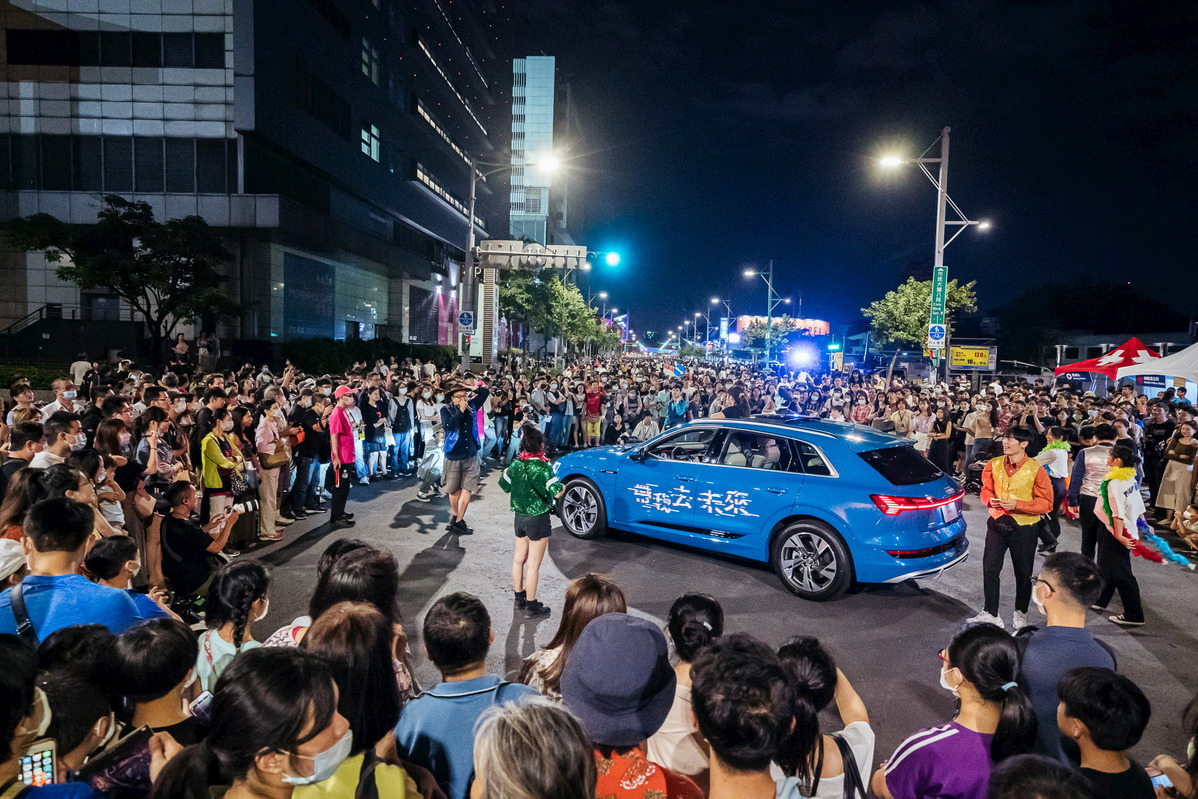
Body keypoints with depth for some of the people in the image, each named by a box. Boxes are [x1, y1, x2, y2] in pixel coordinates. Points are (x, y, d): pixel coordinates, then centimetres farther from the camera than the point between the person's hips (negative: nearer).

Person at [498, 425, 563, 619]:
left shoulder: (516, 464, -2)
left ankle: (519, 597, 34)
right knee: (533, 565, 2)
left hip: (520, 517, 6)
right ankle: (531, 606, 11)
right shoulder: (543, 467, -20)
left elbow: (504, 485, 9)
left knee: (519, 559, 19)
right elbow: (556, 492, -24)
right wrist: (563, 486, -3)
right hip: (538, 519, -6)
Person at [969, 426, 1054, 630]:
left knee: (1023, 573, 12)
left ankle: (1020, 613, 32)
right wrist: (990, 500, -13)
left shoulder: (1036, 470, -12)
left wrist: (1017, 504, -24)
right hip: (997, 523, 3)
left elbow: (1046, 503, -12)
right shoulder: (994, 465, -1)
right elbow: (986, 490, 10)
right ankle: (990, 613, 14)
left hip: (1024, 528, -3)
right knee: (990, 568, 2)